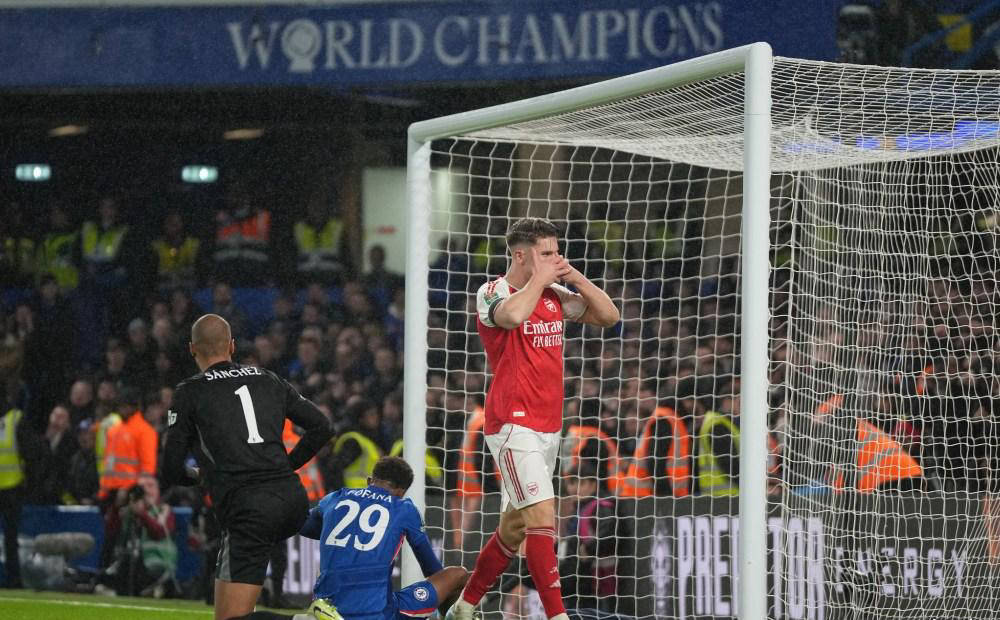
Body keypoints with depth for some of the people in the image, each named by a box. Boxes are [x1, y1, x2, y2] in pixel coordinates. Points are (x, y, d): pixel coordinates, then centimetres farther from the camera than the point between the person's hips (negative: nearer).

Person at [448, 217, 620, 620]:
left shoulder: (554, 296, 12)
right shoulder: (492, 293, -9)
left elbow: (608, 316, 14)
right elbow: (512, 315, -32)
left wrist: (576, 278, 1)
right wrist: (540, 279, -16)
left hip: (548, 426, 8)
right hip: (513, 424, -8)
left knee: (515, 525, 13)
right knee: (542, 518, -18)